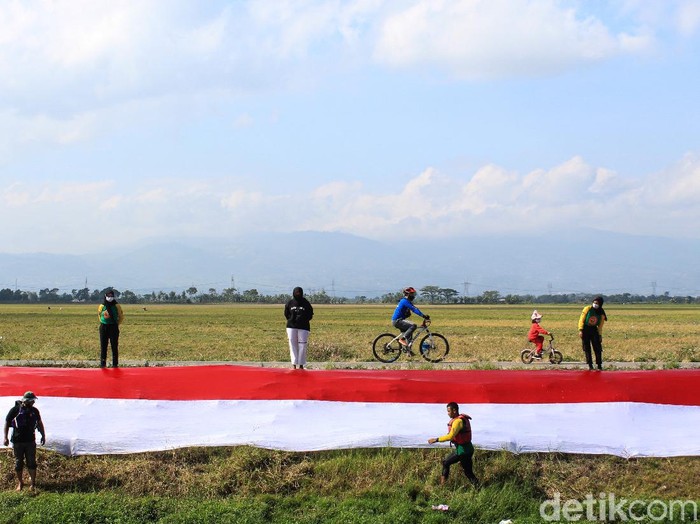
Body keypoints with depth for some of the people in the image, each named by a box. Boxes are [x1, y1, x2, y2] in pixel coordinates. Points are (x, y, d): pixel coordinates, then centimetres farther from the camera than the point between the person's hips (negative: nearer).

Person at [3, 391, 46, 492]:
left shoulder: (34, 411, 4)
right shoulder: (15, 410, -7)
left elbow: (39, 423, 16)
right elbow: (6, 423, -1)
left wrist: (43, 435, 17)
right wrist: (5, 437, -5)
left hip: (30, 441, 2)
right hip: (17, 441, -2)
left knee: (31, 462, 0)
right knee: (18, 463, 7)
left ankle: (33, 483, 6)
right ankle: (20, 482, 20)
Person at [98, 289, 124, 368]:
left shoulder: (117, 306, -1)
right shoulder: (101, 306, 2)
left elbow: (121, 317, 8)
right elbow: (99, 315, 18)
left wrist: (116, 324, 5)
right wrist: (103, 323, 13)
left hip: (113, 328, -1)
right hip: (104, 327, 1)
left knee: (114, 346, -1)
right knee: (103, 346, 2)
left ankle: (115, 363, 3)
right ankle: (102, 363, 6)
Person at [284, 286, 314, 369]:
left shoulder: (306, 303, 1)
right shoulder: (289, 303, 6)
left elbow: (310, 314, 5)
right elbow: (286, 314, 13)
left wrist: (303, 319, -9)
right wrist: (291, 319, -3)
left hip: (303, 327, -1)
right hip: (291, 327, 1)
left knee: (302, 346, -1)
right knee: (293, 345, -1)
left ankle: (301, 364, 4)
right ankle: (294, 364, 0)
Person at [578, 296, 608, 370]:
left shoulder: (601, 314, 0)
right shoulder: (587, 309, -8)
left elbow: (600, 326, 9)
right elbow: (581, 319, -7)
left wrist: (600, 335, 4)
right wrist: (580, 330, -14)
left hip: (594, 330, 2)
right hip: (585, 329, -2)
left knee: (598, 348, -5)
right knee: (587, 348, -1)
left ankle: (599, 365, 1)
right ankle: (590, 365, 6)